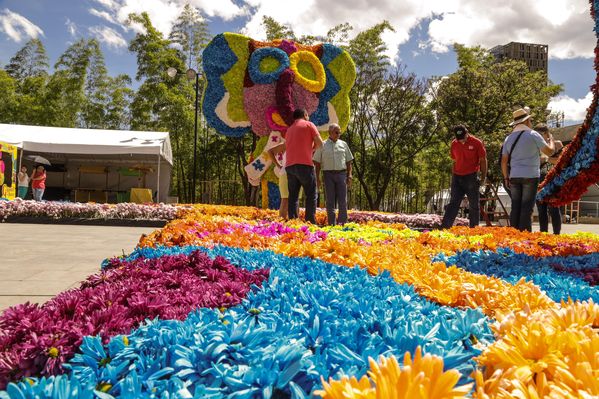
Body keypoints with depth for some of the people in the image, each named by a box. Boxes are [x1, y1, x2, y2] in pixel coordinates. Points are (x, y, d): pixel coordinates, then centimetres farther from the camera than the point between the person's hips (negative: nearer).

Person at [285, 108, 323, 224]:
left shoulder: (289, 129, 23)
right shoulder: (308, 125, 6)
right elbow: (319, 143, -2)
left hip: (289, 166, 6)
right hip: (304, 164, -5)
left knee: (293, 196, 5)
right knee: (311, 195, -2)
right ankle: (310, 222, -8)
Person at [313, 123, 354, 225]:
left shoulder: (343, 144, 11)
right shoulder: (322, 145, 6)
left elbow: (348, 162, 12)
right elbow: (317, 163, 5)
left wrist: (349, 175, 1)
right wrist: (317, 178, -2)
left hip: (341, 174, 1)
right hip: (328, 174, -1)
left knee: (343, 200, -2)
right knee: (330, 200, 0)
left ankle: (343, 223, 3)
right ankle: (331, 224, 5)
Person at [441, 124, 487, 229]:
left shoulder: (477, 143, -5)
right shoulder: (454, 144, 7)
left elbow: (483, 160, -2)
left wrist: (483, 177, -5)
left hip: (471, 177, -3)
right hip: (457, 178, 4)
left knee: (474, 204, 3)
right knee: (453, 203, 2)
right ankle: (444, 227, -2)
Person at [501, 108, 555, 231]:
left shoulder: (509, 138, 10)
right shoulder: (533, 135, -3)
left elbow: (504, 161, 8)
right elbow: (550, 151, 1)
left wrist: (506, 177, 15)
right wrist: (551, 139, 19)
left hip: (514, 176, 4)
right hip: (530, 175, -4)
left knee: (515, 207, 6)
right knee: (527, 208, -3)